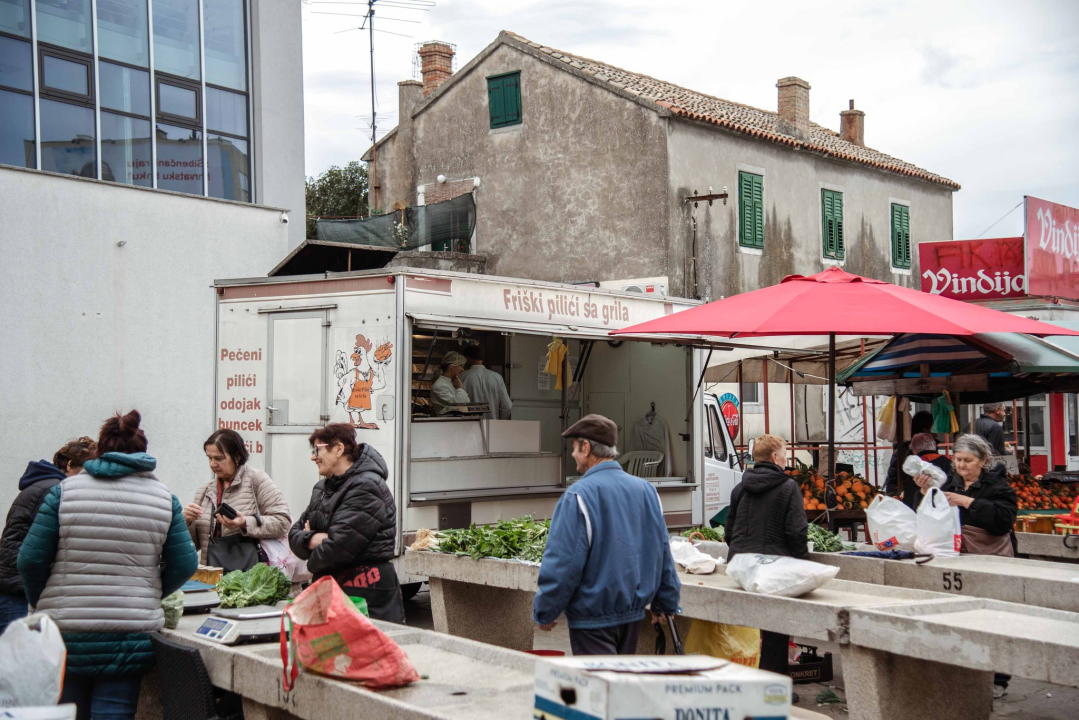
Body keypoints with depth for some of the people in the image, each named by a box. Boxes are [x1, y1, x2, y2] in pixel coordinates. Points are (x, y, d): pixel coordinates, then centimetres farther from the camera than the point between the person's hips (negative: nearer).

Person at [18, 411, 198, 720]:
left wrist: (41, 603, 15)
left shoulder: (65, 491, -1)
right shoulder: (165, 498, 2)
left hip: (66, 634, 0)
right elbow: (184, 565, 2)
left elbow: (31, 559, -2)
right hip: (131, 634, 0)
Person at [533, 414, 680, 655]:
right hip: (633, 613, 7)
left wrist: (544, 613, -6)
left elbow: (562, 564, -19)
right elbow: (663, 552, 8)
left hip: (593, 619, -7)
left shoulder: (579, 496, -18)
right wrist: (666, 603, 18)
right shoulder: (646, 490, 3)